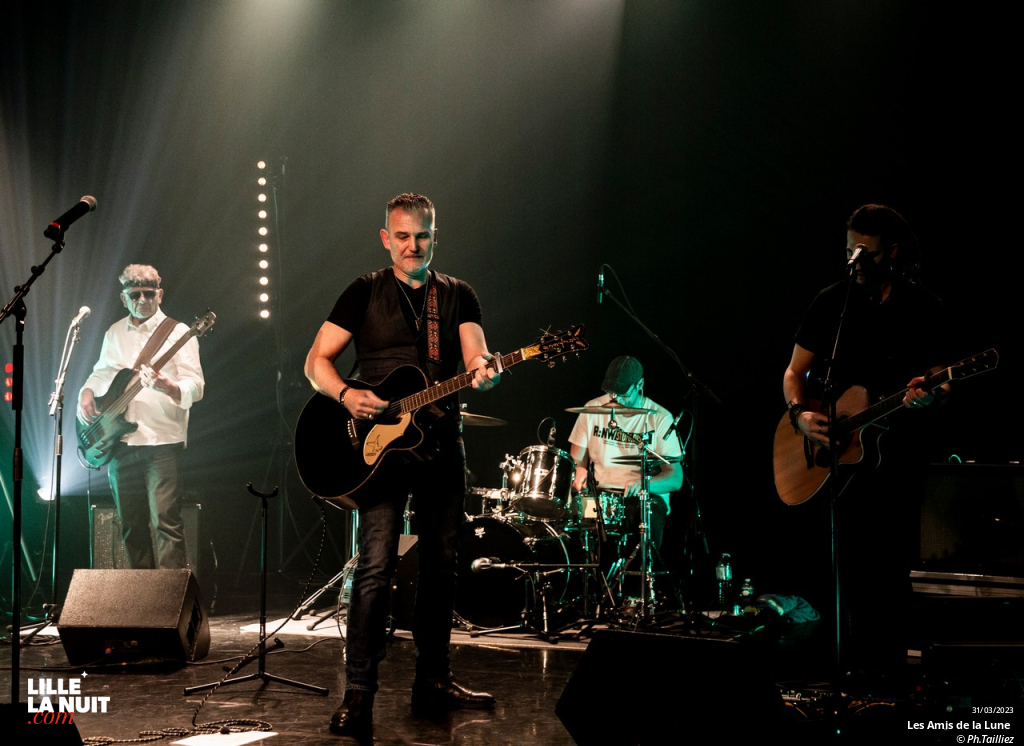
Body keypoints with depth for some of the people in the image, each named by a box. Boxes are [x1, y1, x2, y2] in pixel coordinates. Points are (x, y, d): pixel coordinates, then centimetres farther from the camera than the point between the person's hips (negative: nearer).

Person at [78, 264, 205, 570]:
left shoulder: (177, 333, -3)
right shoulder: (114, 334, 14)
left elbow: (196, 386, -11)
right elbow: (102, 372, 28)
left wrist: (168, 387, -32)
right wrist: (87, 391, 7)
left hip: (162, 441, -5)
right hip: (120, 443, 6)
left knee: (166, 520, -11)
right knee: (130, 524, 10)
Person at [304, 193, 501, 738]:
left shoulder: (458, 296, 11)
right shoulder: (364, 293, 3)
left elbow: (476, 357, -2)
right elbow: (317, 360, 1)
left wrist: (483, 371, -27)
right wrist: (346, 395, -19)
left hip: (441, 443, 4)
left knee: (440, 563, 10)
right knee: (376, 564, -14)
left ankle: (434, 679, 22)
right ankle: (358, 693, -13)